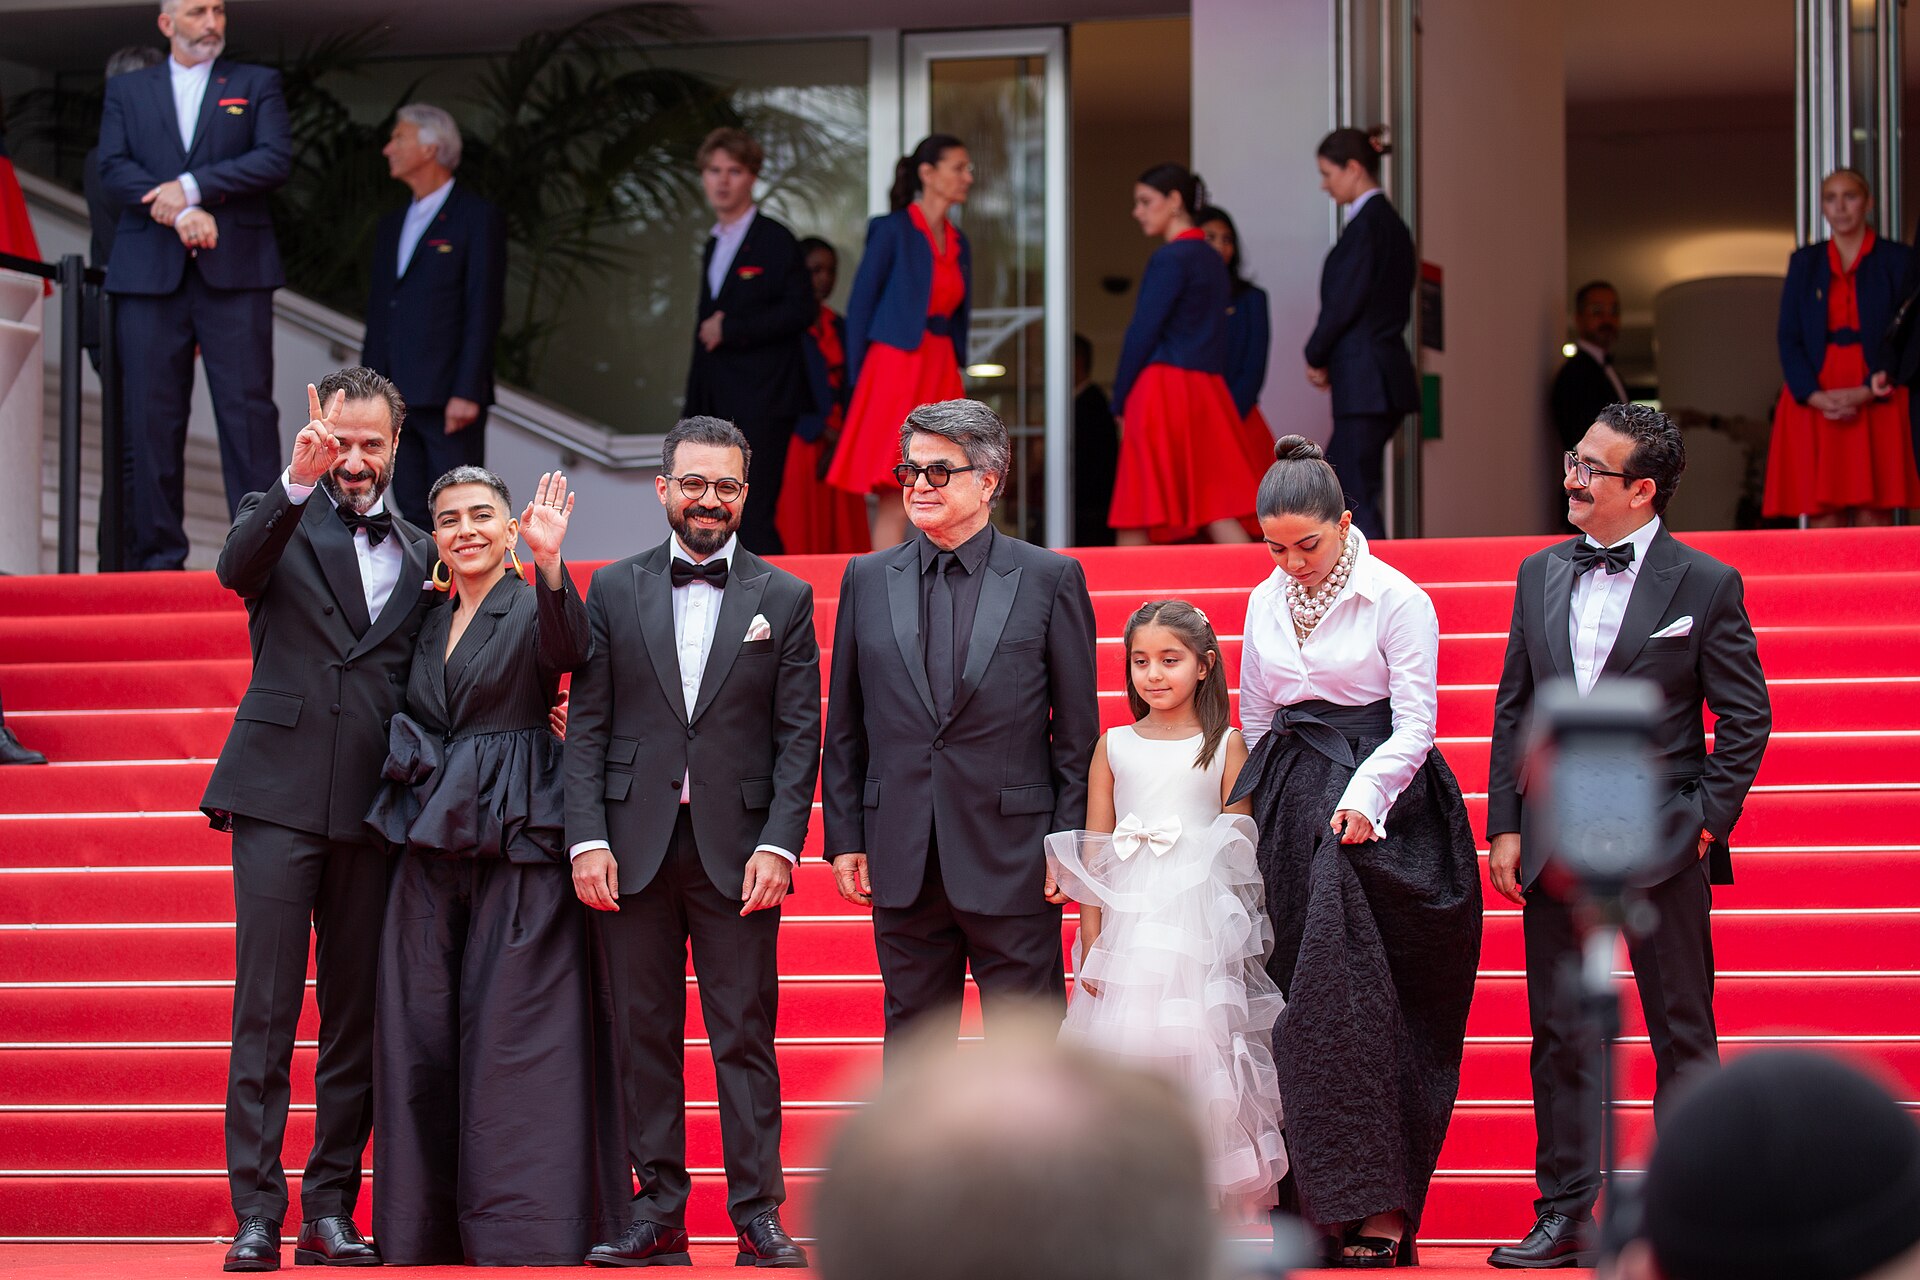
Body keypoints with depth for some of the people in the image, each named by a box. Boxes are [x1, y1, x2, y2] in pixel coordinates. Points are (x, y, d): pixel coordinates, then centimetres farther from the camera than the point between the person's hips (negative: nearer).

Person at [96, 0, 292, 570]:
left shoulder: (257, 84, 14)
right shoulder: (126, 90, 16)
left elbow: (276, 160, -2)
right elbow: (114, 172, 3)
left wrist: (191, 187, -10)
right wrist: (181, 214, -12)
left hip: (234, 269, -1)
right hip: (149, 271, 1)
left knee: (249, 410, -7)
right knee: (150, 417, -1)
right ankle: (157, 556, 2)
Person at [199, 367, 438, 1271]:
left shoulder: (421, 555, 17)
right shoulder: (281, 524, 7)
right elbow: (236, 569, -17)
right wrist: (297, 482, -29)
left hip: (373, 807, 3)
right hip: (280, 792, -3)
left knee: (356, 1016, 4)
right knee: (265, 1010, -6)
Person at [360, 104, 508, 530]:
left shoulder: (477, 218, -2)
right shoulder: (391, 226, 20)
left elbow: (484, 309, -9)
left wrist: (467, 393, -16)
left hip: (448, 397, -7)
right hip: (395, 397, 7)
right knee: (415, 514, 6)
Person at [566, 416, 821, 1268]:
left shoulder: (785, 599, 7)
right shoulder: (614, 590, 9)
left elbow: (799, 736, 3)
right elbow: (587, 726, 6)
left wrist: (778, 845, -8)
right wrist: (587, 839, -4)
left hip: (737, 849, -1)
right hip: (634, 846, 1)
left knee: (745, 1036, -1)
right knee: (644, 1035, 3)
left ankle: (759, 1217, 2)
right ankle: (658, 1214, 9)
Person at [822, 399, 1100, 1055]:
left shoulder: (1050, 579, 0)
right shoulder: (866, 579, 9)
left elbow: (1077, 728, 0)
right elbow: (845, 727, 11)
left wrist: (1070, 843, -5)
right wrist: (845, 838, 6)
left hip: (1012, 858, -3)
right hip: (902, 864, 3)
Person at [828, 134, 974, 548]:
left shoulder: (958, 243, 16)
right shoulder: (892, 230, -2)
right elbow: (860, 304, -3)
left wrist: (956, 367, 9)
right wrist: (859, 380, -6)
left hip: (942, 372, 7)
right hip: (897, 366, -7)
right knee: (894, 496, -11)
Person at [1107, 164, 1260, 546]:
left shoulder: (1170, 258, -9)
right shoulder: (1213, 261, 17)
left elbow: (1143, 333, -12)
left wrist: (1120, 401, -5)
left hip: (1163, 389, -8)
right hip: (1207, 392, 8)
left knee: (1133, 516, -4)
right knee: (1217, 512, 2)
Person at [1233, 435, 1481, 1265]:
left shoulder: (1398, 602, -6)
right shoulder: (1266, 604, 11)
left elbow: (1414, 726, -9)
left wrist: (1361, 796, -21)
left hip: (1381, 813, -5)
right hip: (1296, 814, 5)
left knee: (1359, 1002, -10)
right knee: (1309, 1001, 0)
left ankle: (1378, 1207, -7)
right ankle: (1326, 1205, 2)